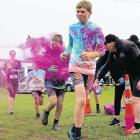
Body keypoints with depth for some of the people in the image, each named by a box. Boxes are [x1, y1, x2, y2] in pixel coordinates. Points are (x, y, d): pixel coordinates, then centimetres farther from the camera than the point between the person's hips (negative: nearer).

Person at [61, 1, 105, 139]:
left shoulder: (96, 29, -2)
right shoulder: (72, 27, 5)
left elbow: (102, 50, -4)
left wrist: (91, 55, -22)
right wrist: (66, 53, 1)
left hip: (90, 68, 1)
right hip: (76, 67, -1)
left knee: (82, 100, 10)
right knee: (81, 100, -16)